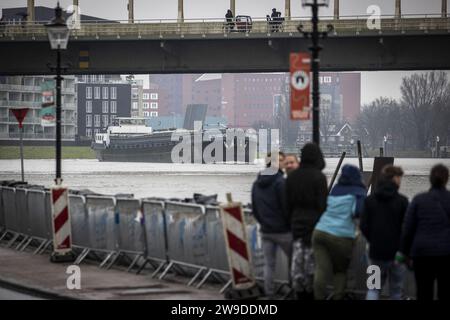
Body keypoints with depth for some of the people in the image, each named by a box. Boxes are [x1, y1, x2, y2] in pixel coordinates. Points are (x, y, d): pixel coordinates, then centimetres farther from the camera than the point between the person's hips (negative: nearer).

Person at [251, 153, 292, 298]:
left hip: (266, 231, 6)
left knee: (269, 264, 8)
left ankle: (269, 293, 7)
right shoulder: (280, 182, -16)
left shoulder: (256, 184, 7)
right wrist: (291, 225, -2)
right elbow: (287, 208, -15)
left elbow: (254, 209, 14)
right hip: (282, 231, -6)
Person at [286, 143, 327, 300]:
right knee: (312, 260, 0)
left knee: (297, 259, 7)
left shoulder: (292, 176, 5)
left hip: (297, 222, 5)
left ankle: (299, 292, 11)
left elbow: (288, 202, 10)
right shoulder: (318, 177, -12)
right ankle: (310, 292, 4)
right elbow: (322, 203, -12)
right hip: (314, 222, -5)